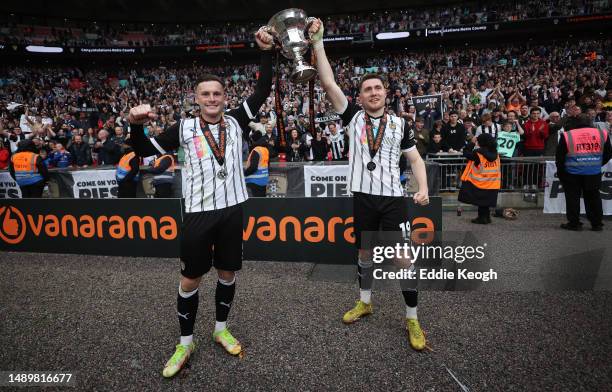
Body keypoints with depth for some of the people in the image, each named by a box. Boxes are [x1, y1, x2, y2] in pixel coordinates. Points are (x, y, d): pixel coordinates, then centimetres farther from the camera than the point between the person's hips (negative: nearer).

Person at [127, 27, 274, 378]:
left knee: (228, 273, 13)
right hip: (199, 212, -1)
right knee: (190, 279, 7)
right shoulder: (185, 128, -1)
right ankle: (186, 344, 25)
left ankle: (222, 330, 34)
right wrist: (136, 125, -19)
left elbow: (263, 91, 0)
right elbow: (146, 151, 0)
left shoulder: (236, 121, 3)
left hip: (232, 210, 2)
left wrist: (267, 52, -6)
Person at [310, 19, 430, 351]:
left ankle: (412, 319, 11)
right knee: (365, 251, 15)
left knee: (404, 256, -3)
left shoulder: (399, 124, 7)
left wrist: (423, 187, -8)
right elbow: (328, 83, -3)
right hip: (362, 198, 1)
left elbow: (415, 159, 9)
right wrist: (318, 42, -7)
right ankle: (364, 302, 36)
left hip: (393, 199, -1)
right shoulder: (353, 116, 5)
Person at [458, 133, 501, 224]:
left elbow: (466, 153, -10)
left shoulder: (478, 153, -16)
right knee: (486, 200, 16)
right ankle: (487, 217, 24)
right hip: (492, 183, 6)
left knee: (480, 201, 5)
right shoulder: (495, 153, 2)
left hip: (481, 182, -6)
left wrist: (472, 143, -1)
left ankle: (482, 218, 9)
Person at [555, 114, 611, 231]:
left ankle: (574, 223, 9)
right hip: (594, 173, 3)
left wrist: (560, 170, 13)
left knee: (572, 198, 7)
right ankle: (597, 224, 20)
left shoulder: (567, 136, -5)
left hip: (572, 173, -3)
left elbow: (559, 157, 0)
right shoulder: (602, 134, 3)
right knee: (593, 197, 14)